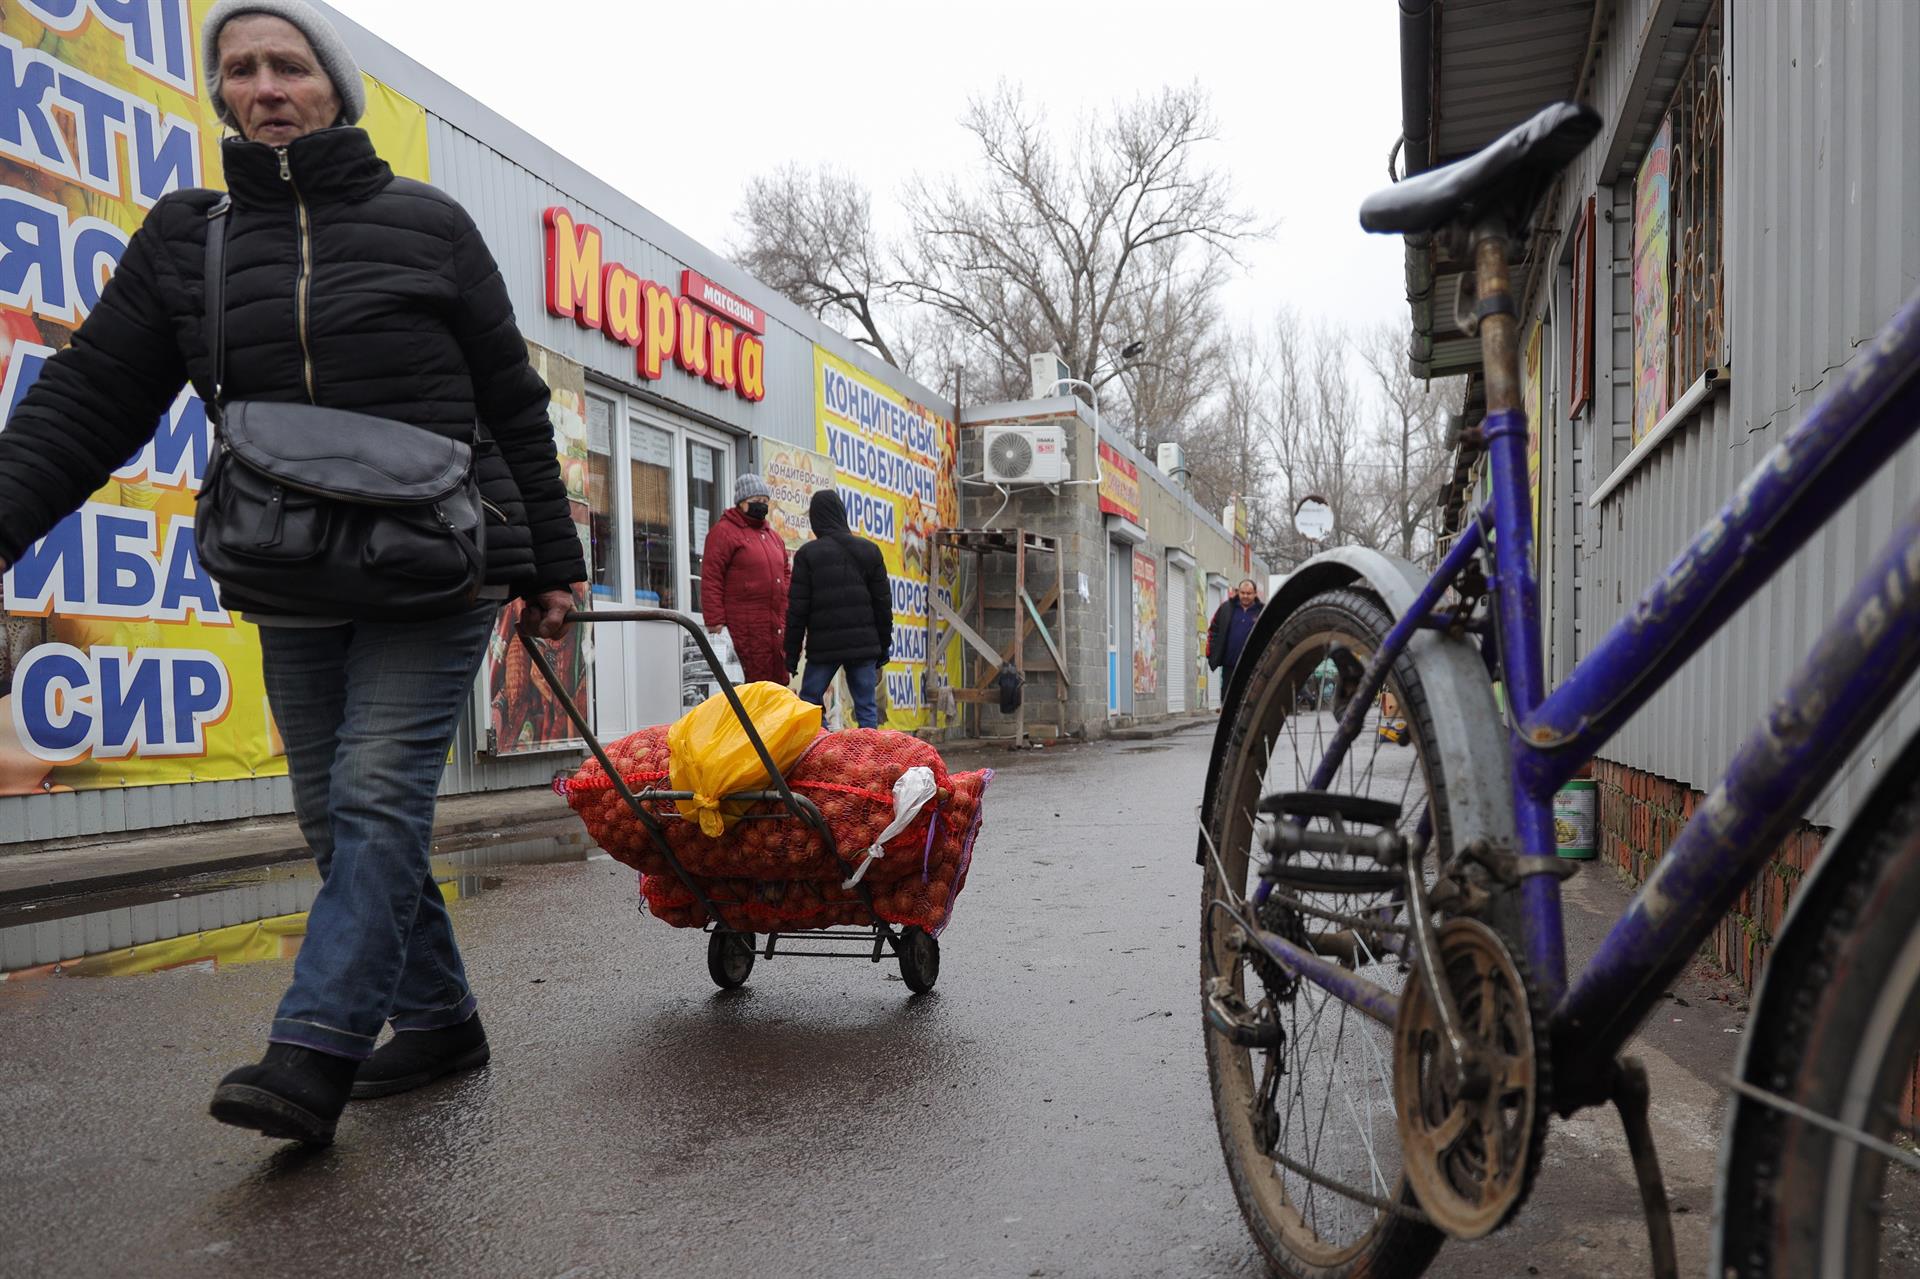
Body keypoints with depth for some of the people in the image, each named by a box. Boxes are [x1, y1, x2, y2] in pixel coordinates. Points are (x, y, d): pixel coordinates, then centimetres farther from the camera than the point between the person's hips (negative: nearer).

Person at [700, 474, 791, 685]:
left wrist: (789, 616, 16)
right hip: (744, 628, -7)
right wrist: (715, 621, -15)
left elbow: (785, 575, 28)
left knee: (778, 683, 9)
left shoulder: (772, 536, 22)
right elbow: (711, 579, -8)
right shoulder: (724, 532, -2)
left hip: (777, 627, 8)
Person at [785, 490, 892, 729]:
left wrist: (792, 653, 3)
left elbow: (797, 609, -4)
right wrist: (884, 645, 15)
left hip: (823, 646, -2)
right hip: (864, 645, 3)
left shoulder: (808, 554, -2)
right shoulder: (869, 550, 7)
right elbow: (883, 603, 8)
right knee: (867, 706, 6)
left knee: (809, 702, 9)